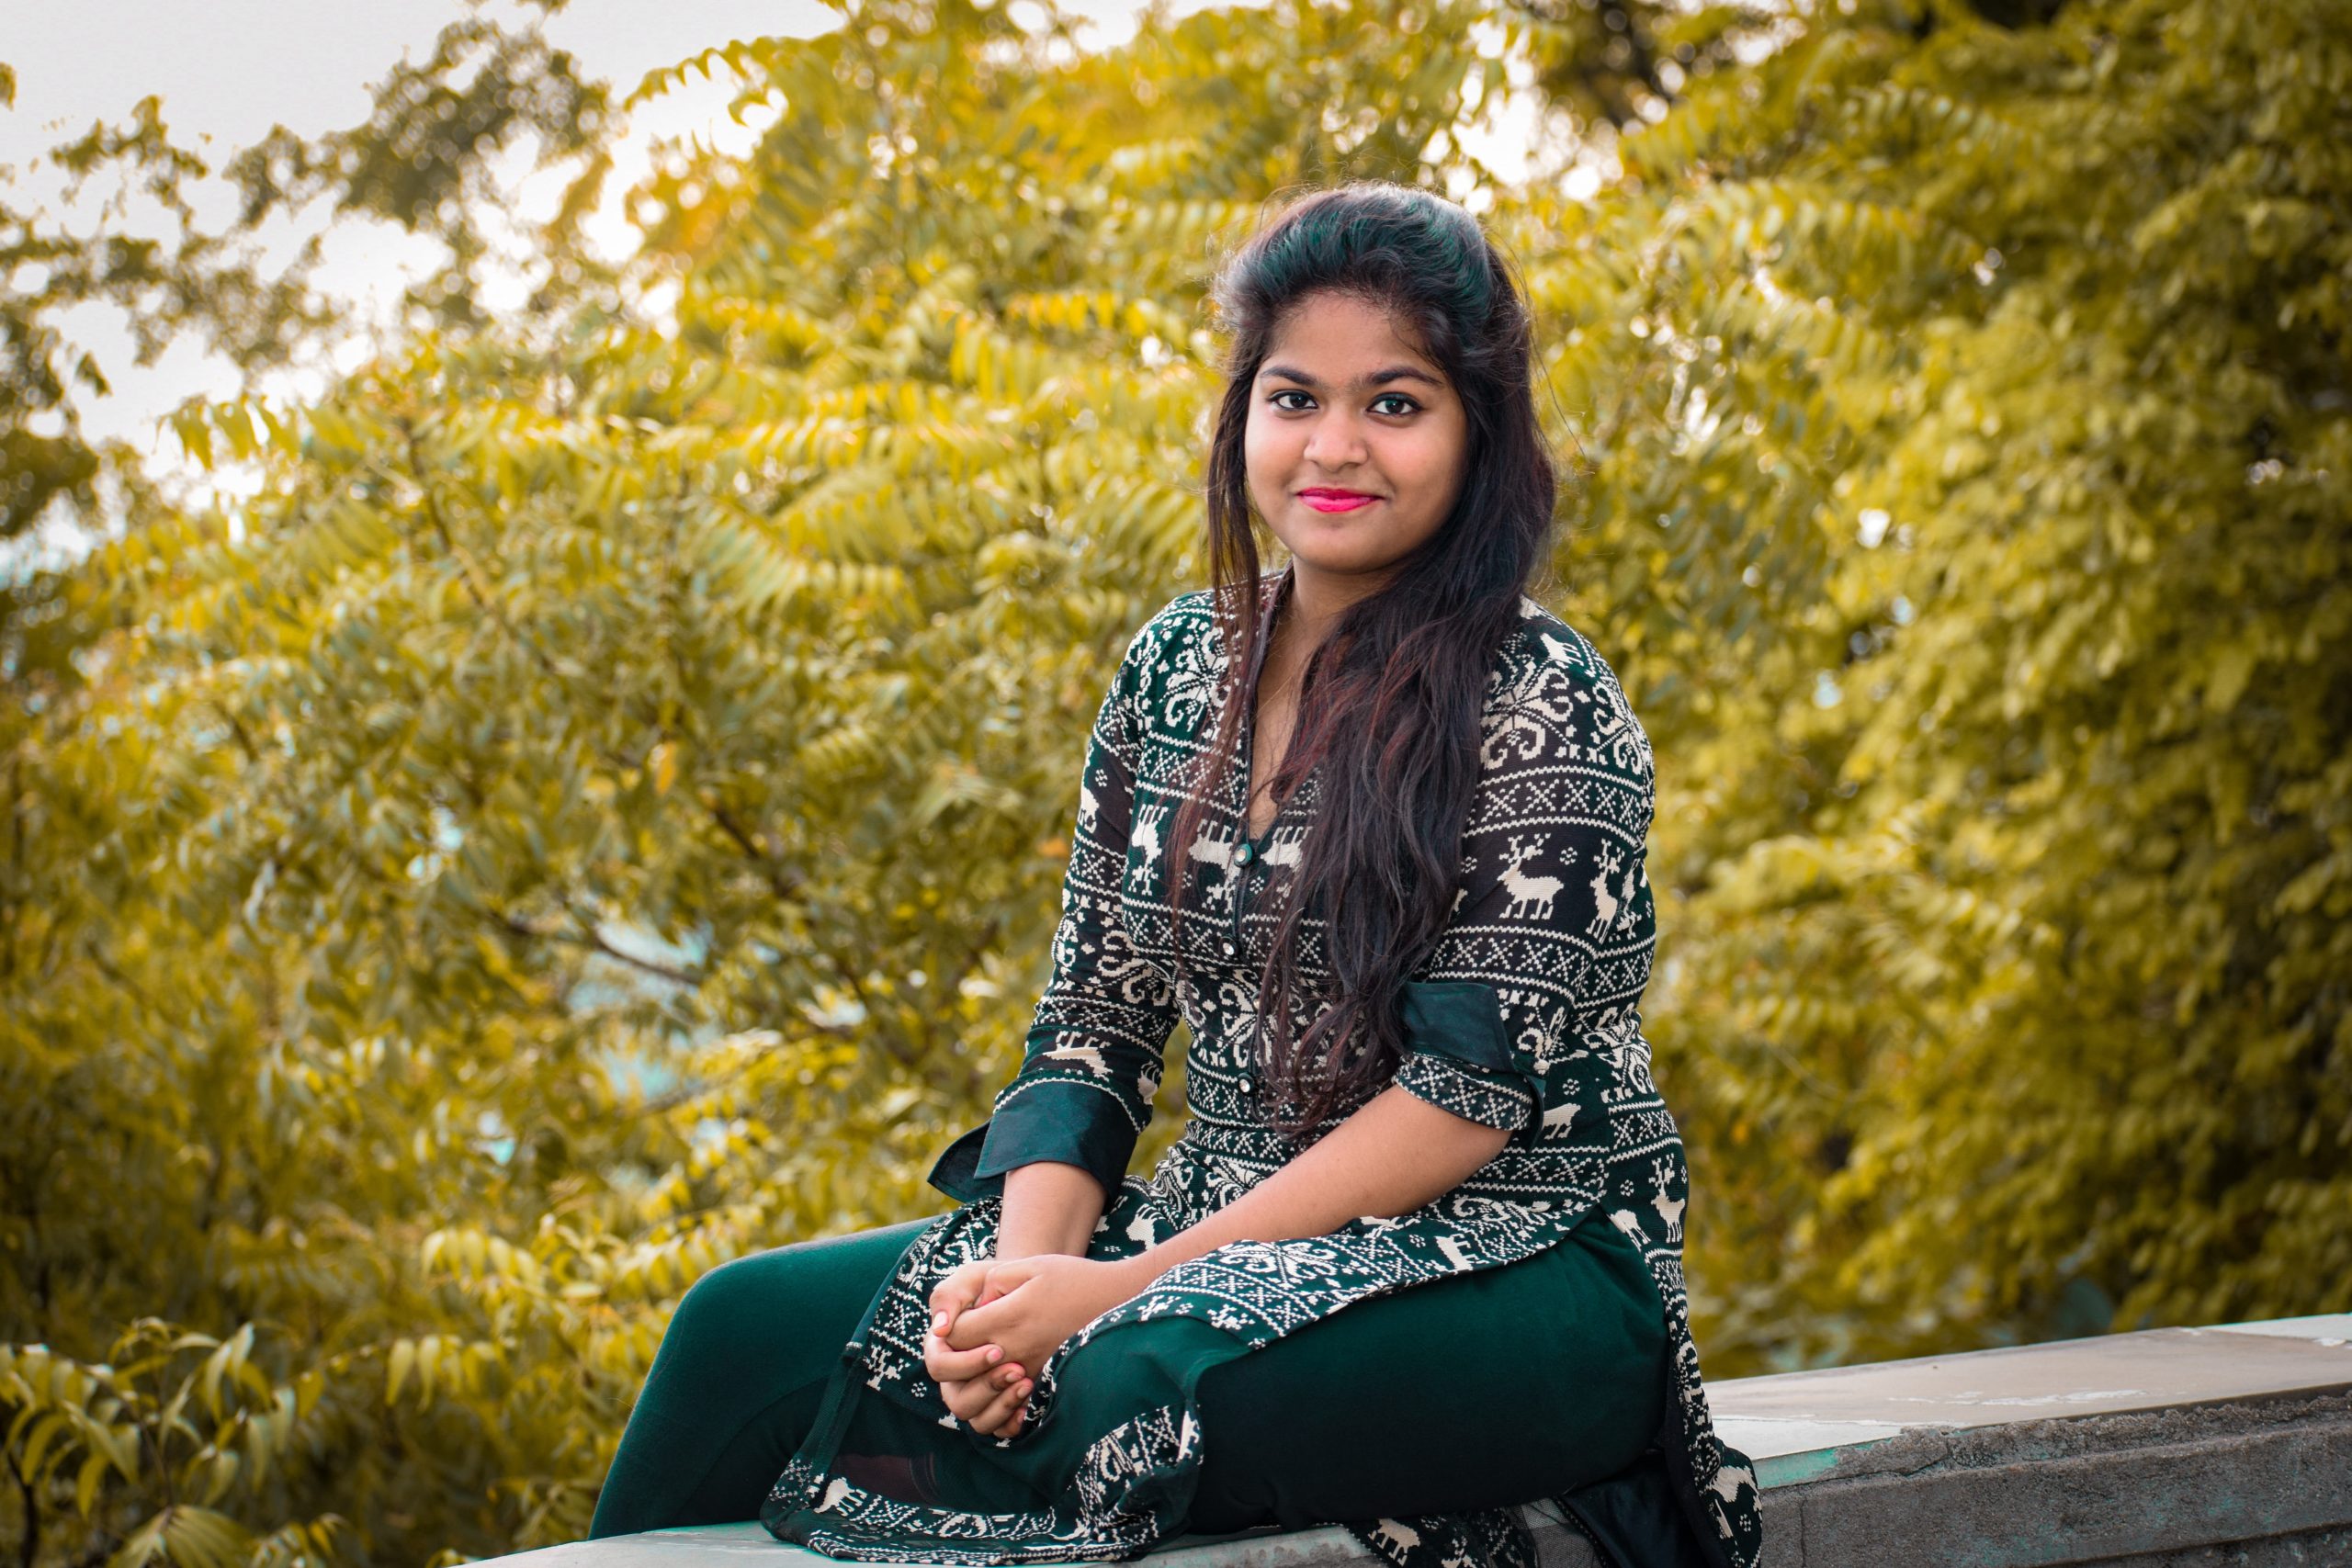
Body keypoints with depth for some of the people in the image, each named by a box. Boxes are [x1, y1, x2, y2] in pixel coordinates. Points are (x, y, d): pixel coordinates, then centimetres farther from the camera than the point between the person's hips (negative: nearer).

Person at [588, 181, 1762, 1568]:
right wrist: (1023, 1257, -13)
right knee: (750, 1329, -11)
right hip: (1236, 1243, 6)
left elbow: (1480, 1086, -17)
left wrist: (1129, 1286, -20)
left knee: (1129, 1387, -36)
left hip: (1522, 1283, -6)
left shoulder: (1540, 707, -11)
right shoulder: (1177, 668, 8)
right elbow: (1095, 1024, 8)